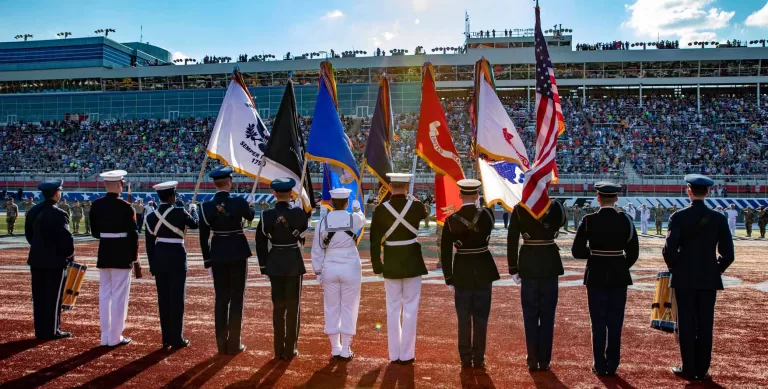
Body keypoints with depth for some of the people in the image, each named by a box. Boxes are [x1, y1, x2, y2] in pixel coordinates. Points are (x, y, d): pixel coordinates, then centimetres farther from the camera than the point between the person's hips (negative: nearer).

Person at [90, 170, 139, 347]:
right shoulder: (125, 206, -14)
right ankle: (115, 337, 5)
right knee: (119, 295, 1)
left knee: (105, 294, 12)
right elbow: (133, 234, -12)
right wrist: (134, 256, -2)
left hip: (103, 253, 6)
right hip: (122, 254, -5)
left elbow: (94, 231, 10)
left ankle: (105, 336, 18)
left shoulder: (96, 205, 2)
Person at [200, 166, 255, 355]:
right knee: (236, 298, 5)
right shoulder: (239, 202, -11)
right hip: (238, 253, -2)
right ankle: (234, 344, 7)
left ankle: (222, 344, 16)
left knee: (221, 299, 11)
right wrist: (249, 207, 34)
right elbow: (250, 216, 11)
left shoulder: (206, 206, -5)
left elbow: (203, 236, -1)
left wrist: (207, 260, 9)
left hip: (218, 254, 3)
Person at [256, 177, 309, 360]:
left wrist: (264, 267, 6)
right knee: (293, 306, 6)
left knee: (278, 306, 12)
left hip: (275, 263, 2)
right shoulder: (298, 213, -11)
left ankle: (279, 349, 17)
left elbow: (260, 243, -2)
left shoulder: (266, 215, -6)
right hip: (294, 262, -2)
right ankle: (290, 350, 9)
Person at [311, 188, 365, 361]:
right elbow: (362, 220, 19)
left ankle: (335, 349, 19)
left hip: (330, 268, 2)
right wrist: (357, 208, 40)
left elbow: (317, 250, 1)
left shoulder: (322, 222, -4)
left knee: (332, 309, 12)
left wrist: (318, 272, 11)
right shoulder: (354, 219, -7)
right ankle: (346, 350, 13)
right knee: (348, 308, 8)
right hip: (350, 268, -1)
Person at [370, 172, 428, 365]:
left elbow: (375, 240, -5)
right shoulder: (416, 206, -9)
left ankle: (394, 354, 16)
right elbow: (425, 217, 16)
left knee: (393, 308, 11)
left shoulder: (381, 209, -8)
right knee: (410, 308, 6)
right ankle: (407, 355, 9)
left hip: (391, 264, 1)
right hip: (413, 264, -1)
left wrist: (377, 265, 4)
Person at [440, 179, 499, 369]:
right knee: (481, 318, 9)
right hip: (484, 269, 1)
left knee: (464, 319, 10)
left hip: (462, 271, 0)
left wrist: (448, 277, 2)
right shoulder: (487, 214, -8)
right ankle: (479, 359, 14)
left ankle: (466, 359, 17)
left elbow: (445, 252, -7)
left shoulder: (451, 220, -10)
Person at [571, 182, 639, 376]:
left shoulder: (589, 221, -10)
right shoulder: (626, 220, -4)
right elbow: (633, 253, 0)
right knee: (615, 323, 10)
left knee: (598, 323, 7)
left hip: (596, 276, -1)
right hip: (619, 276, 2)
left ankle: (600, 366, 12)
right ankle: (612, 365, 15)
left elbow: (577, 251, -8)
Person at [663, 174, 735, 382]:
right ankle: (702, 370, 16)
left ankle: (689, 370, 11)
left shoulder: (679, 217, -9)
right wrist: (715, 270, 14)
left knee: (686, 324, 5)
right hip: (709, 279, 2)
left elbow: (669, 250, -13)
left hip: (684, 278, -2)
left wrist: (674, 268, 6)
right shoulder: (719, 218, -1)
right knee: (705, 325, 9)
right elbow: (727, 254, -2)